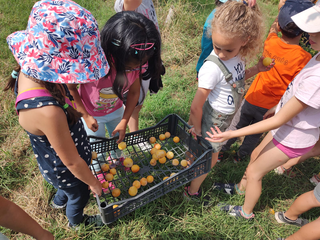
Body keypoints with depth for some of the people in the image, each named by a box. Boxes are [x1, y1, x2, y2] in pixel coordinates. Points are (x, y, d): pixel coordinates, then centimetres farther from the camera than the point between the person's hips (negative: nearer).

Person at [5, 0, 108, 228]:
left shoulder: (29, 70, -22)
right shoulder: (47, 112, -45)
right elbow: (72, 162, -29)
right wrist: (94, 183, -12)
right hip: (66, 170, -6)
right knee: (79, 195, 28)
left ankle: (60, 200, 72)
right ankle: (77, 221, 62)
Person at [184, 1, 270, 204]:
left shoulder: (237, 55, -10)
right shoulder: (212, 67, -33)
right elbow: (196, 107, -28)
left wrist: (256, 69, -4)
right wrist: (197, 129, -14)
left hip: (225, 117, 6)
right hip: (212, 118, -6)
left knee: (211, 150, 25)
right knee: (210, 159, 13)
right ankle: (192, 192, 37)